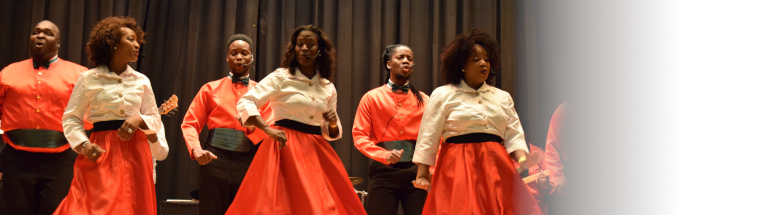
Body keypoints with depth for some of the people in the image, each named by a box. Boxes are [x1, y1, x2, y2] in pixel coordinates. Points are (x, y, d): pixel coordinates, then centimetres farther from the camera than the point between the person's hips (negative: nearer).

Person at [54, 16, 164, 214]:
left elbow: (156, 120, 11)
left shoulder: (142, 81, 9)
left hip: (135, 152, 3)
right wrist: (83, 144, -13)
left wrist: (139, 120, -9)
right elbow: (71, 118, 2)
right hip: (101, 151, -3)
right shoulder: (89, 79, 0)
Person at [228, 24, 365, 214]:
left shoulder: (328, 88, 12)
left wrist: (333, 124, -5)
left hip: (316, 150, 4)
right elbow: (245, 103, -7)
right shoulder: (281, 77, 0)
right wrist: (268, 130, -20)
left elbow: (332, 133, 18)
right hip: (286, 147, -4)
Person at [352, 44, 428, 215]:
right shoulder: (372, 98, 6)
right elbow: (359, 136, -1)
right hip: (384, 171, -1)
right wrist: (385, 155, -16)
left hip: (416, 171, 1)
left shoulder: (424, 100, 10)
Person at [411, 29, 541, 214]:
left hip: (496, 167, 4)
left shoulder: (503, 97, 17)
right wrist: (422, 174, -3)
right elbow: (428, 138, 3)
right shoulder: (443, 95, 6)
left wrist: (522, 161, -9)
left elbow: (514, 135, 10)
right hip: (458, 166, -3)